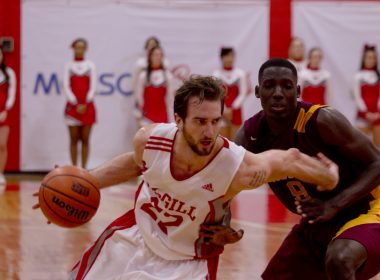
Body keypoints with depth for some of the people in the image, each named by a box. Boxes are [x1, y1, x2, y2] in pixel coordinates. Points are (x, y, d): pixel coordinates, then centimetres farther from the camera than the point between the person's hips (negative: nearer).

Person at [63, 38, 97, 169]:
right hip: (72, 106, 0)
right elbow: (66, 86, 0)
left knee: (85, 140, 1)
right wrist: (76, 104, -9)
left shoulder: (90, 65, 7)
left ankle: (84, 168, 4)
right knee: (74, 139, 1)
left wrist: (85, 104, -9)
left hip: (87, 107, 0)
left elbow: (93, 86, 2)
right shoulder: (68, 66, 6)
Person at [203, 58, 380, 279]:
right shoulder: (250, 135, -11)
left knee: (338, 260, -35)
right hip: (315, 223, 7)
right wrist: (222, 227, -28)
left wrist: (334, 205, -32)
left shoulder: (322, 121, -25)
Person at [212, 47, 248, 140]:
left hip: (235, 111, 1)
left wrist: (233, 107, -11)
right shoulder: (216, 74, 1)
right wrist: (224, 109, -14)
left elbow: (243, 93, -1)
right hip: (221, 111, -1)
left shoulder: (240, 73, 2)